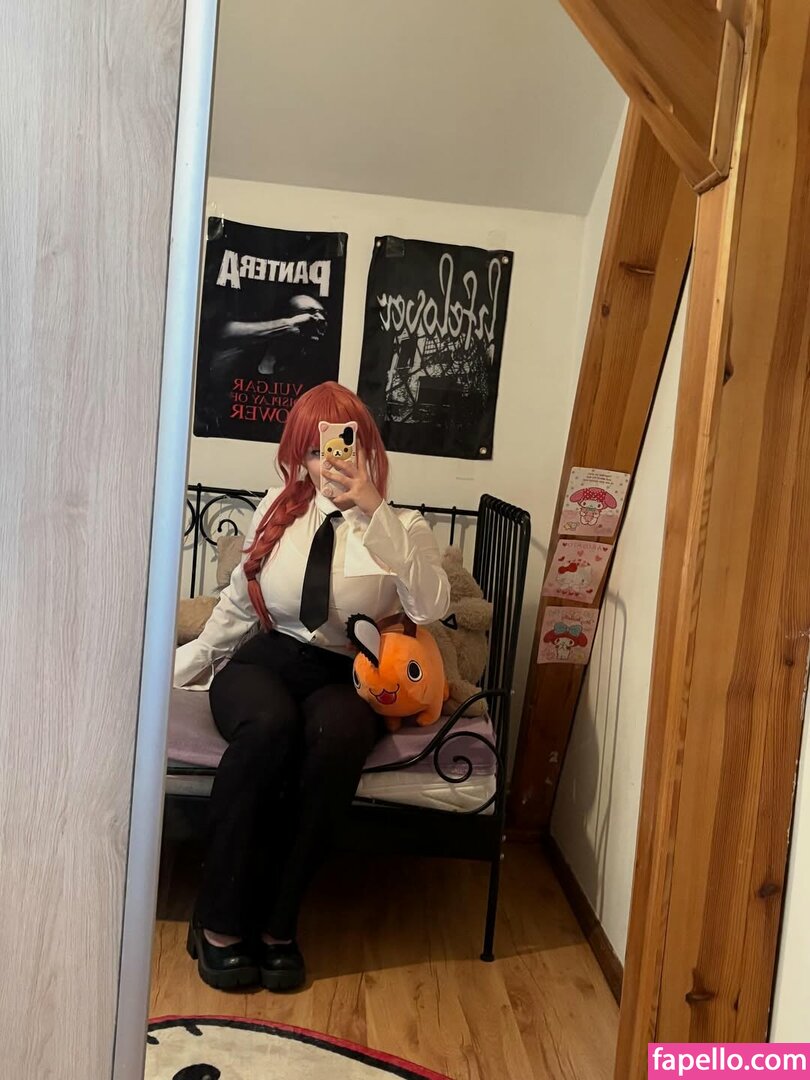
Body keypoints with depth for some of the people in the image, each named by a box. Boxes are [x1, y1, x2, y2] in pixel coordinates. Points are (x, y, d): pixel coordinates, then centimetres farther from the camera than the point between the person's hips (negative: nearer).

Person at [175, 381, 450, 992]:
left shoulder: (401, 527, 1)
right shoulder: (279, 509, 8)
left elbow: (431, 607, -19)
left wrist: (374, 512, -23)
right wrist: (185, 665, 18)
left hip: (347, 678, -1)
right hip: (266, 661, 1)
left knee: (336, 738, -37)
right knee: (268, 728, -35)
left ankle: (277, 923, -21)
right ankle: (220, 921, -20)